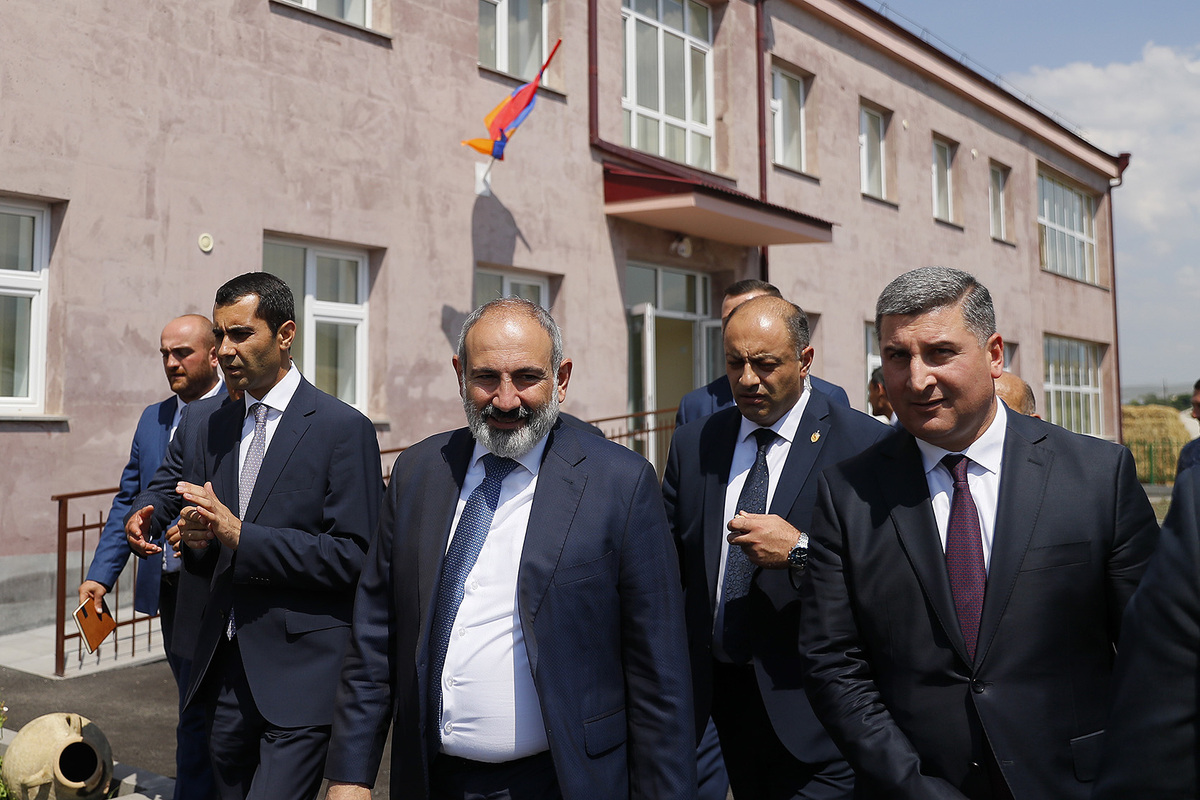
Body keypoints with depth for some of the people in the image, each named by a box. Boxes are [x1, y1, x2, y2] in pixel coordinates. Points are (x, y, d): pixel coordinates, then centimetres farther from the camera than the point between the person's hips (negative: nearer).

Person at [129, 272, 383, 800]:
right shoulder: (213, 429, 12)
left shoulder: (345, 429, -10)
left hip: (300, 674, -6)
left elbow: (355, 558, -15)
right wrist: (196, 540, -7)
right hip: (224, 670, 7)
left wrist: (239, 535, -19)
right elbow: (206, 561, 17)